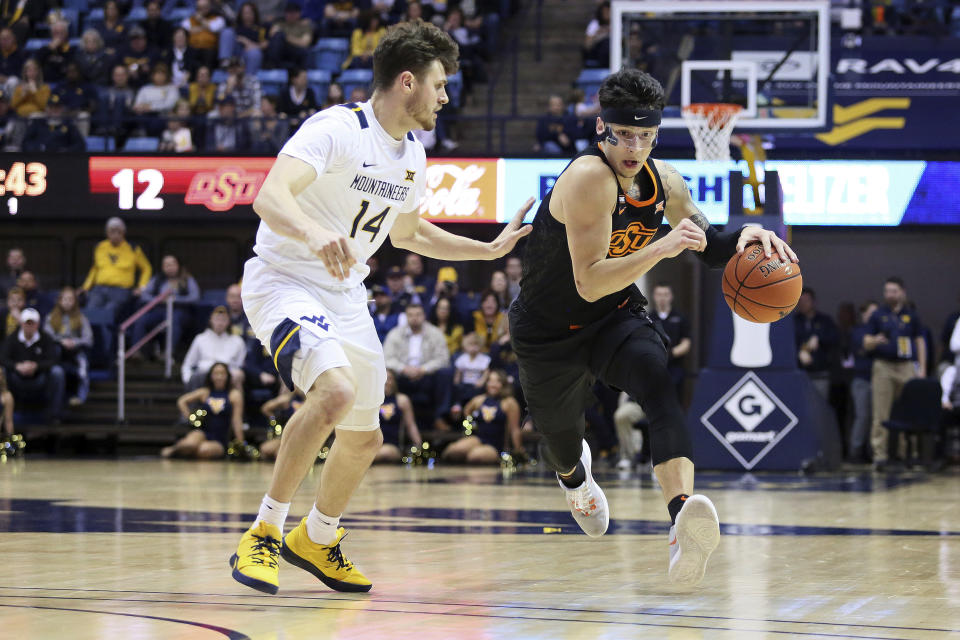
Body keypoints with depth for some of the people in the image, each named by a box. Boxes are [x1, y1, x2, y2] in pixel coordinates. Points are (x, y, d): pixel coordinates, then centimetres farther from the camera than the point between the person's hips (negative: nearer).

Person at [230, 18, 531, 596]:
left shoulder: (413, 157, 7)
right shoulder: (336, 129, -19)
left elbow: (407, 232, 26)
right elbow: (269, 198, -34)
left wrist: (492, 249, 22)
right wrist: (315, 234, -54)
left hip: (346, 295, 8)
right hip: (285, 281, -8)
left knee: (365, 439, 14)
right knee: (336, 391, -33)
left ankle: (317, 539, 41)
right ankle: (264, 536, -23)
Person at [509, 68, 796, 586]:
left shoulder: (664, 182, -10)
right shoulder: (590, 178, -32)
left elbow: (708, 243, 7)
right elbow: (589, 282, -37)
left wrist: (743, 238, -16)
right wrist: (661, 247, -49)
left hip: (616, 317, 4)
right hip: (548, 330, -4)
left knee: (658, 386, -27)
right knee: (559, 431, 16)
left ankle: (682, 514, -49)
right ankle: (573, 475, 58)